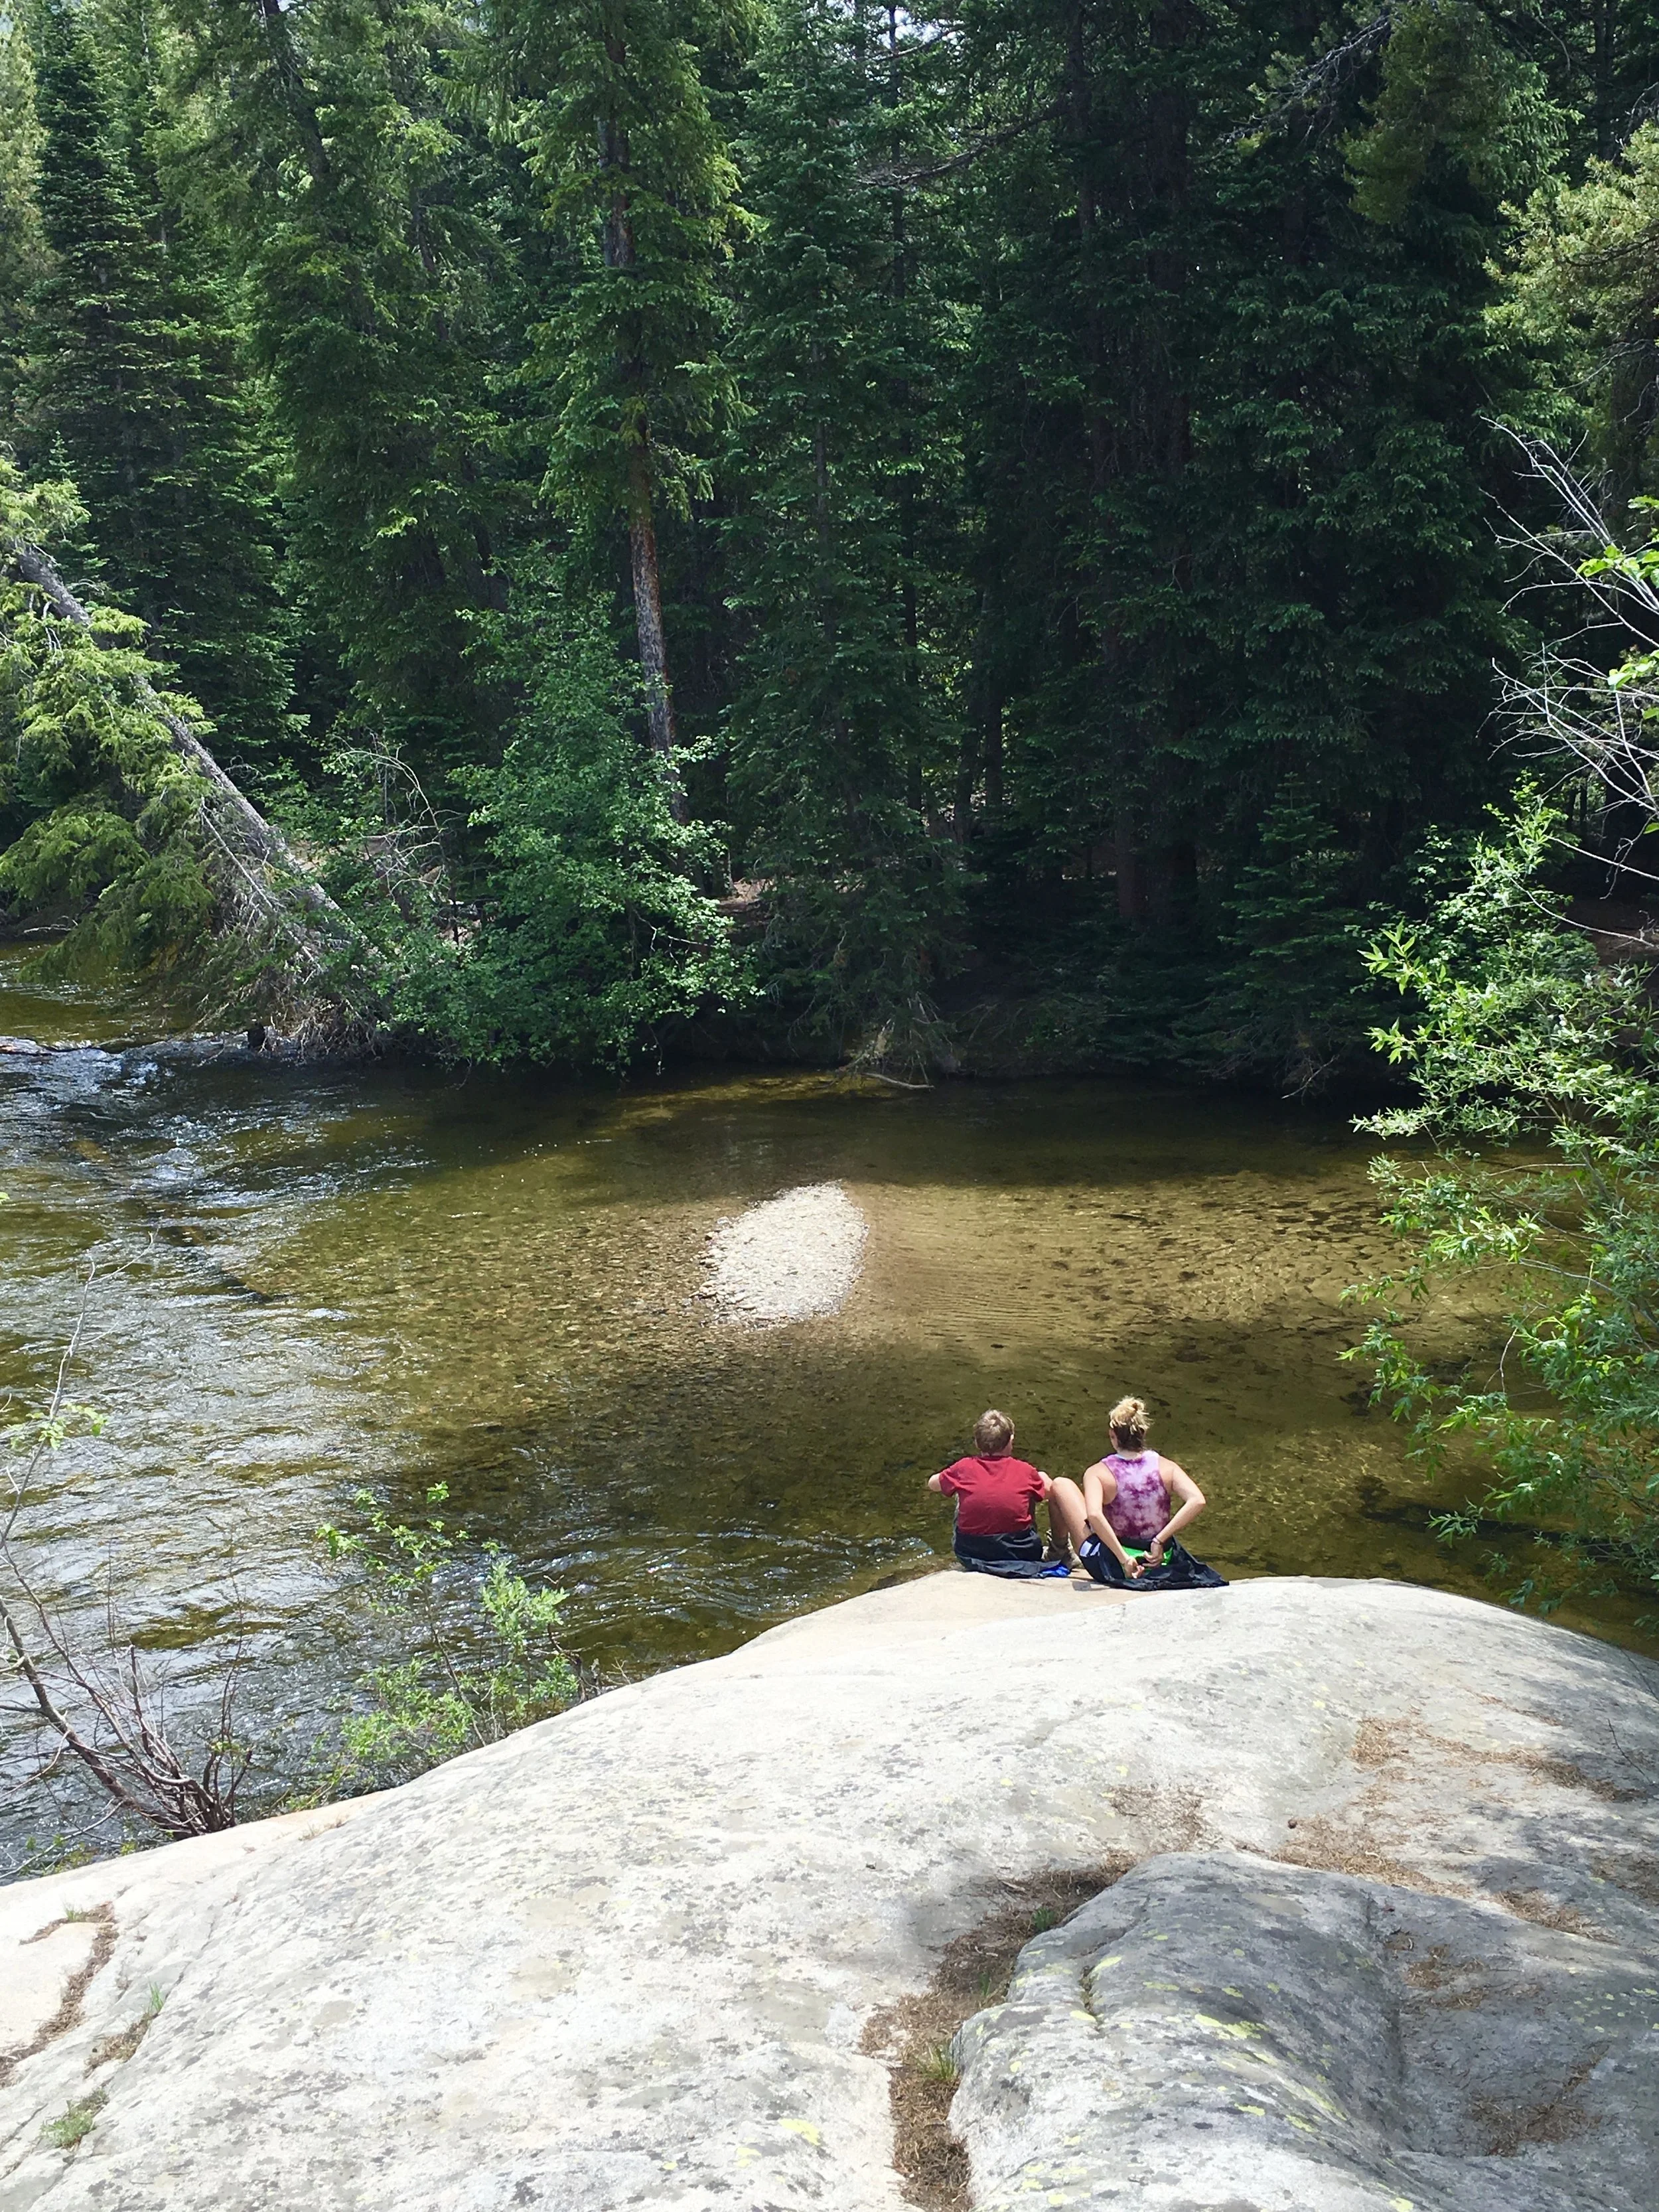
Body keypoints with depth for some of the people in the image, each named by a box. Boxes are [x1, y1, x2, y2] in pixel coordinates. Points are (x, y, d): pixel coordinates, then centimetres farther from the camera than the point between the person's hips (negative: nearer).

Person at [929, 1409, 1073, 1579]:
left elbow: (933, 1484, 15)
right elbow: (1049, 1490, 15)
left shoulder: (963, 1468, -4)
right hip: (1020, 1551, 0)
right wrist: (1041, 1476, 36)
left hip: (971, 1552, 0)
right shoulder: (1025, 1471, -5)